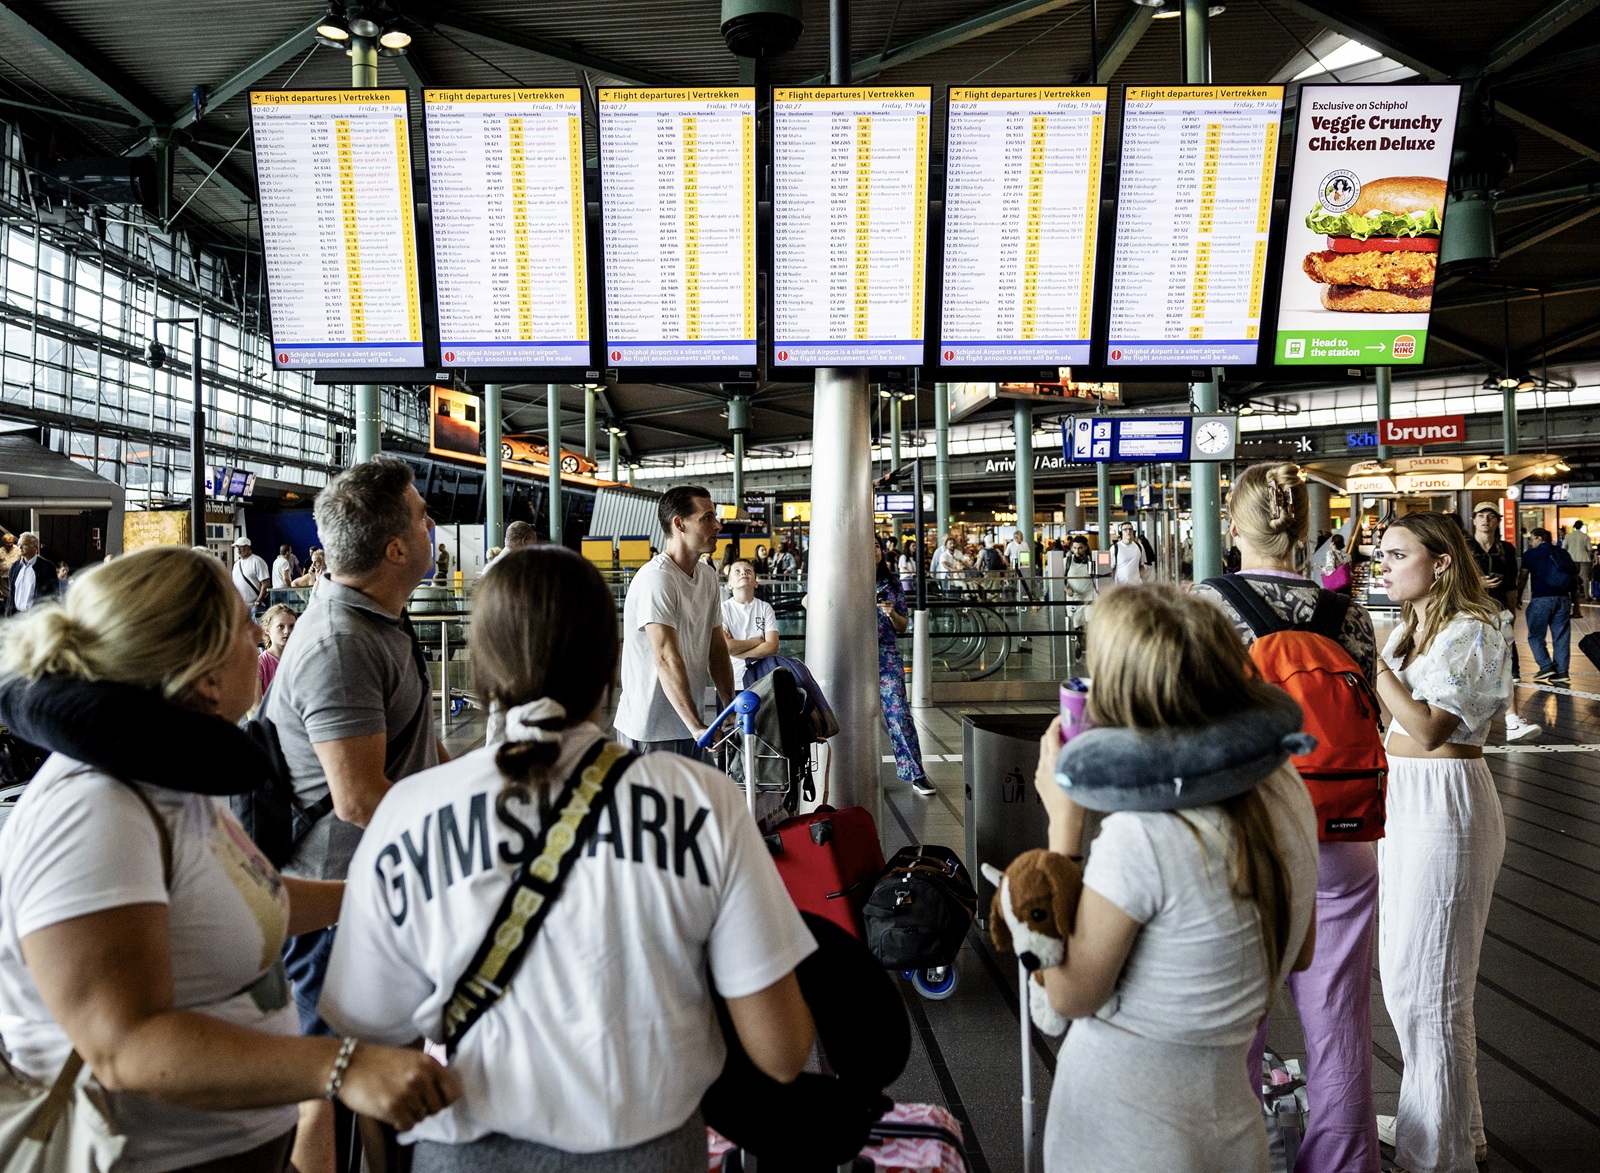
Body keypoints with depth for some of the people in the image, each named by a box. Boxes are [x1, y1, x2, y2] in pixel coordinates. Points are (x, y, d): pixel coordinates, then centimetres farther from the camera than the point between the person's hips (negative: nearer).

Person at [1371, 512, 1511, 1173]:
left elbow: (1428, 728, -23)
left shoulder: (1470, 630, -14)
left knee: (1426, 984, 1)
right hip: (1403, 801, 10)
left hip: (1443, 808, -9)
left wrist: (1374, 661, -21)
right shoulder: (1411, 627, 12)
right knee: (1403, 974, 19)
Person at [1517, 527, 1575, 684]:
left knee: (1535, 635, 6)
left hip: (1542, 598, -5)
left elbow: (1522, 578, 6)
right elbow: (1574, 576, 18)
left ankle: (1546, 666, -3)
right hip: (1564, 598, 5)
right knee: (1561, 636, 6)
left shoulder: (1530, 554, 3)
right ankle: (1562, 671, 3)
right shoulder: (1563, 553, 16)